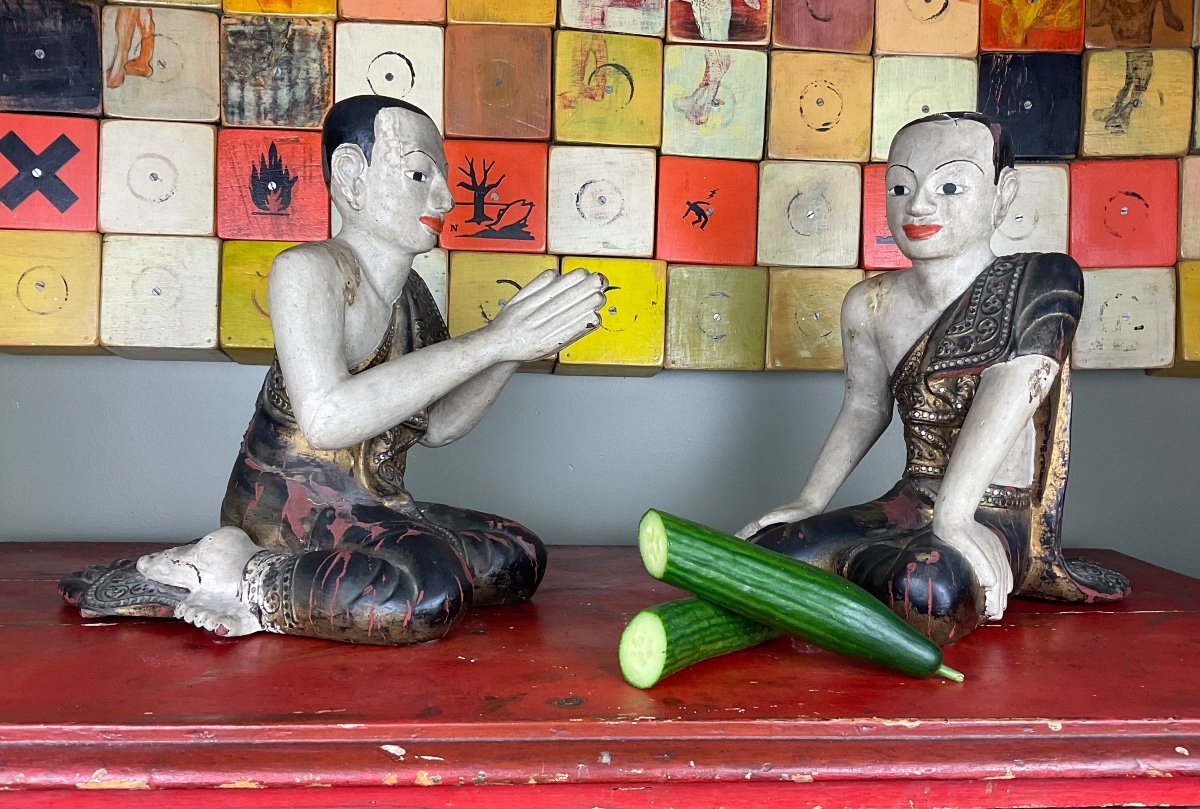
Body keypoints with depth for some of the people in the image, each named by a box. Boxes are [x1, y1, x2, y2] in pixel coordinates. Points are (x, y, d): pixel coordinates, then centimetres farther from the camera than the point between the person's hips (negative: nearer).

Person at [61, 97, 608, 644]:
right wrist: (486, 344, -28)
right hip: (286, 513, -9)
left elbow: (438, 426, 14)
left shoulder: (412, 294, 10)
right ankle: (237, 581, -13)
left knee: (521, 558, 7)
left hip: (373, 513, 9)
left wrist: (518, 346, -1)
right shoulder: (308, 270, -14)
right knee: (432, 591, -31)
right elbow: (327, 419, -30)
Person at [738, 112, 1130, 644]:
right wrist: (809, 503, 7)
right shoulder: (870, 306, 6)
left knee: (925, 589, -39)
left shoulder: (1045, 281, -8)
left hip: (1001, 518, -5)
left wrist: (952, 516, -34)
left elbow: (1009, 392, -22)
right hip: (907, 508, 6)